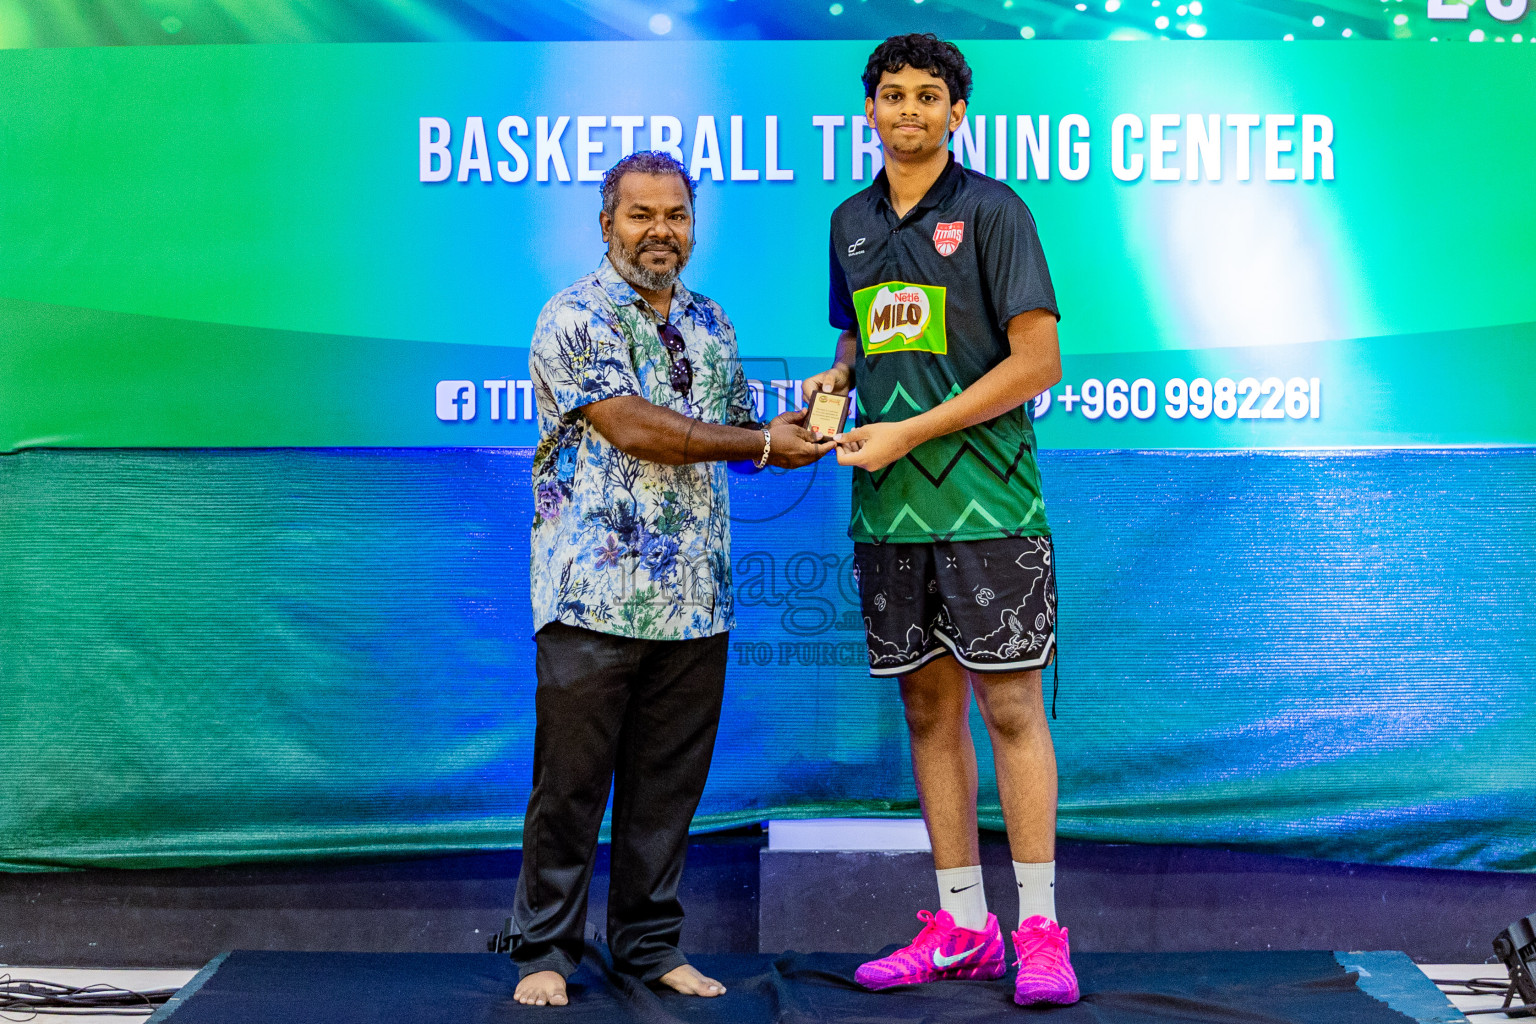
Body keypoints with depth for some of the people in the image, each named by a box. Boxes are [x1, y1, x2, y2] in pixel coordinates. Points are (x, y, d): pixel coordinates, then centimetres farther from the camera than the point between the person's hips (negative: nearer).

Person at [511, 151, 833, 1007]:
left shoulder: (712, 325, 16)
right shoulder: (574, 319, -4)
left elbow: (738, 434, 23)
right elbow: (630, 428, -16)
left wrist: (798, 432, 0)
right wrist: (764, 443, -12)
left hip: (696, 604, 5)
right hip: (594, 595, -5)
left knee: (668, 784, 10)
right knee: (571, 783, 2)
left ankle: (652, 943, 22)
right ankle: (545, 951, 14)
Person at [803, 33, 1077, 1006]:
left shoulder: (993, 211, -4)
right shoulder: (852, 223, 14)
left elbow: (1038, 360, -10)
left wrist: (909, 433, -13)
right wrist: (837, 376, 3)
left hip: (986, 503, -6)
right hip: (889, 508, 6)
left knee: (1010, 708, -4)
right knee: (929, 709, 9)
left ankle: (1040, 929, 4)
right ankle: (962, 925, 18)